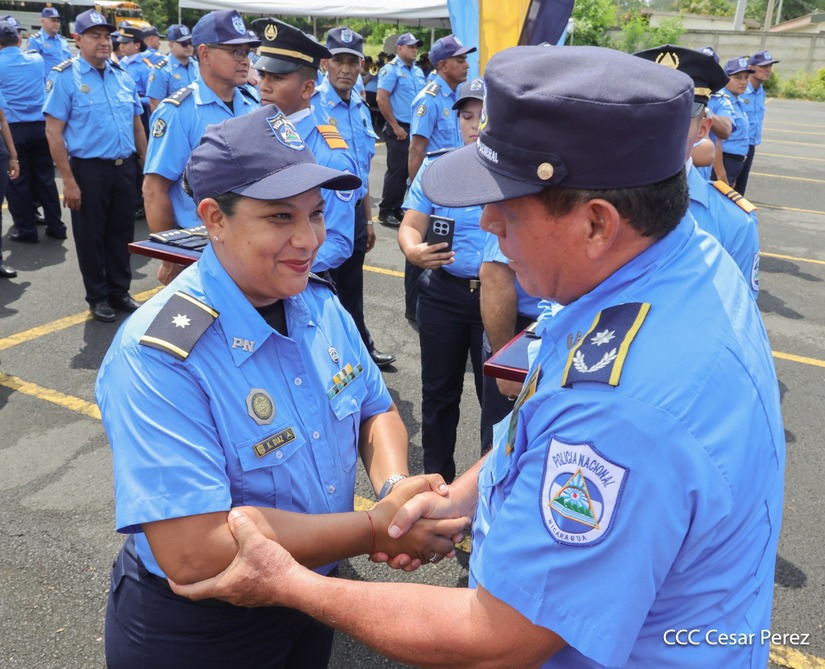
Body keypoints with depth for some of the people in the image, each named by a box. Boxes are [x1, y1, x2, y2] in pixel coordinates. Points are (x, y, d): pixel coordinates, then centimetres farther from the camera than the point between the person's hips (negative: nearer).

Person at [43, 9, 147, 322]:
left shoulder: (123, 76, 9)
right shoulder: (65, 77, -7)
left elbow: (137, 124, 15)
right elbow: (53, 132, -10)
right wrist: (68, 180, -15)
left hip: (125, 167, 5)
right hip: (89, 169, -5)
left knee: (122, 233, 13)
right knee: (91, 236, 6)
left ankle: (120, 291, 27)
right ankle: (98, 297, 21)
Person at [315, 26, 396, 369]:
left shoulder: (361, 108, 8)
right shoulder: (311, 106, -14)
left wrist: (367, 218, 18)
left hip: (355, 212, 7)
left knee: (352, 288, 22)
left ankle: (361, 345, 39)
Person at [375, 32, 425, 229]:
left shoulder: (418, 71, 15)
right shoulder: (391, 70, -8)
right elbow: (381, 99, -15)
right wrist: (395, 127, -15)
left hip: (416, 128, 7)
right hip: (399, 129, -7)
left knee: (408, 169, 10)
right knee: (396, 170, -5)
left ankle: (397, 208, 20)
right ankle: (385, 211, 5)